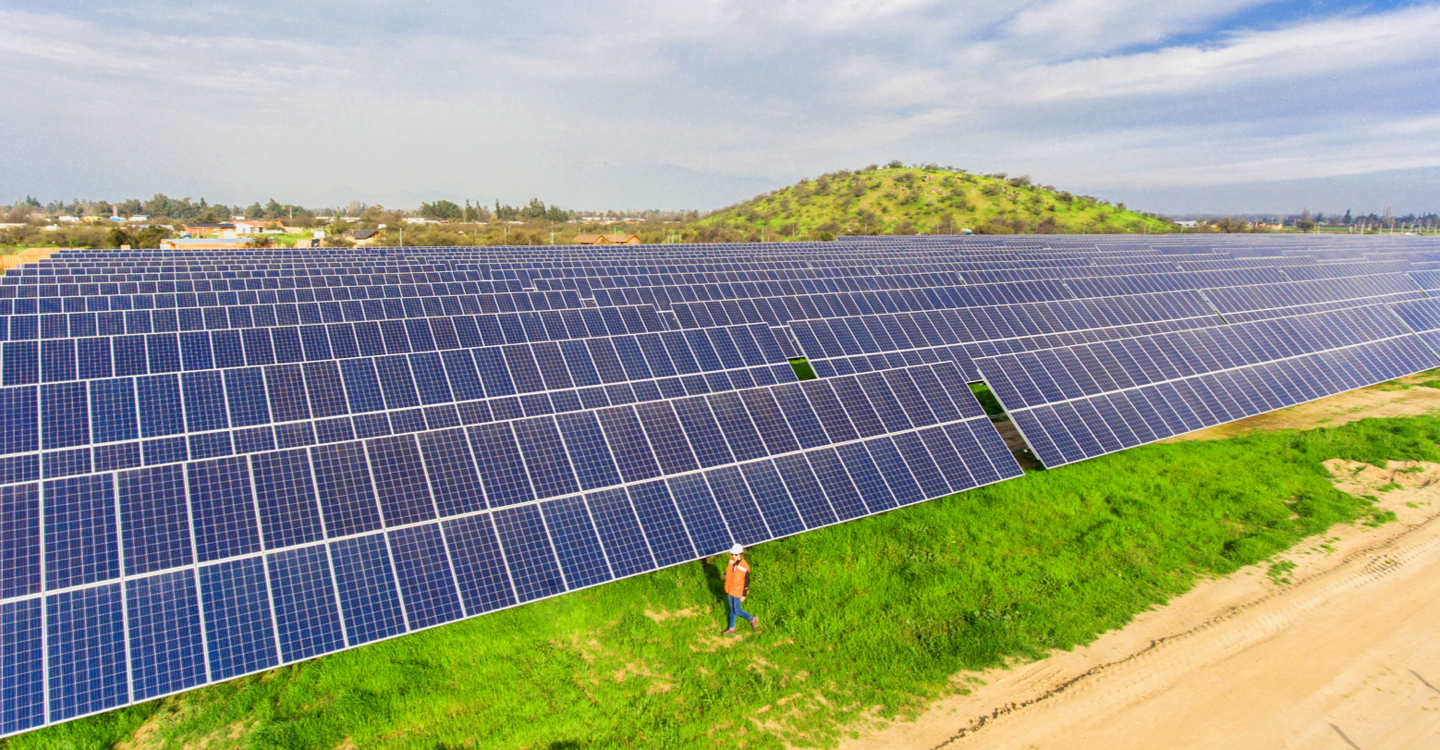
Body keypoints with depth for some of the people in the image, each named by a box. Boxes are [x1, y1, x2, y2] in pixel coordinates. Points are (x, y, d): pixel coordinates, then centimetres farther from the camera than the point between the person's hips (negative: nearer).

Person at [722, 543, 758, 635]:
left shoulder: (745, 567, -28)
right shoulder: (732, 559, -11)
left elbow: (747, 581, -18)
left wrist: (744, 595, -13)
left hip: (738, 592, -6)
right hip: (730, 589, 6)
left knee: (737, 611, 6)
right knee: (732, 609, 19)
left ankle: (753, 619, 30)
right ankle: (731, 629, 34)